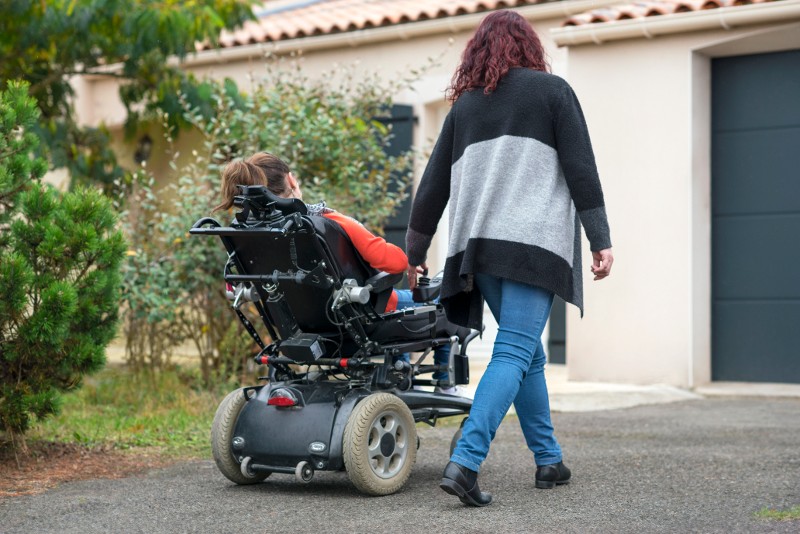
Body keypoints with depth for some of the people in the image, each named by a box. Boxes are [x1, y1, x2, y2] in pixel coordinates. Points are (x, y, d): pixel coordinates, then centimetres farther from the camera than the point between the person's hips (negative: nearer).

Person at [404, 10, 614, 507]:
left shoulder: (464, 105, 16)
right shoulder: (552, 90, 6)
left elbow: (433, 186, 16)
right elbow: (581, 169, -2)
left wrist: (415, 252, 24)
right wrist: (600, 240, -1)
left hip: (477, 245, 5)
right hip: (533, 242, -5)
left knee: (528, 353, 16)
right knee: (514, 354, -11)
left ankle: (549, 460, 19)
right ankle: (465, 461, -24)